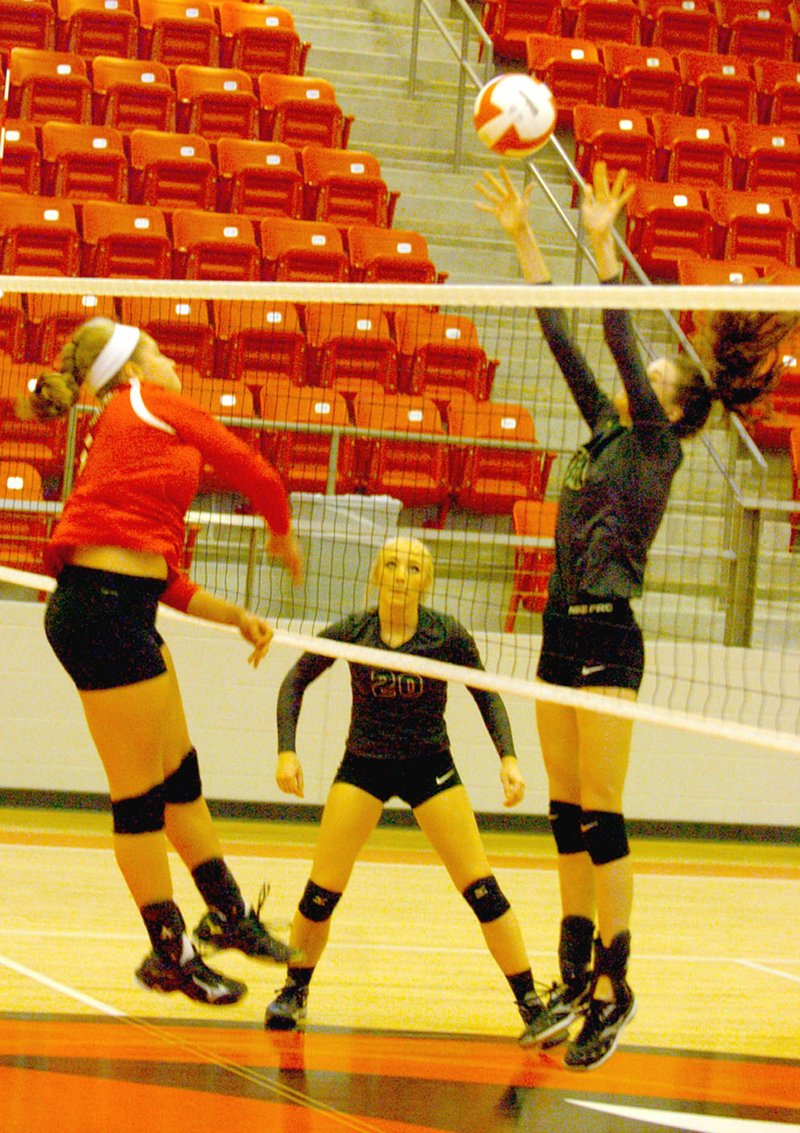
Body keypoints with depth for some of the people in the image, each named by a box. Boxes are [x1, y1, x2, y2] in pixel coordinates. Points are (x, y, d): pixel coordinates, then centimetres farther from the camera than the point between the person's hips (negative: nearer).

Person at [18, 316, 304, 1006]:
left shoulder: (120, 436, 21)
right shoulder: (152, 402, -3)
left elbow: (165, 580, 21)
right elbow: (255, 473, 2)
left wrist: (237, 617, 17)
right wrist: (283, 535, 20)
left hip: (120, 611, 10)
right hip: (104, 608, -10)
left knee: (180, 774, 19)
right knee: (142, 793, 0)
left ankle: (228, 915, 31)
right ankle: (171, 954, 8)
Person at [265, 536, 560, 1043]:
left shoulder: (447, 634, -15)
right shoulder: (352, 632, -13)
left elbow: (486, 695, -1)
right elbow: (295, 681, 1)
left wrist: (508, 758, -14)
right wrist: (287, 751, -10)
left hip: (429, 766, -1)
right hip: (362, 766, 1)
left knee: (481, 887, -9)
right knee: (322, 889, -7)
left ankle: (530, 1001, -2)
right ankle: (294, 991, 15)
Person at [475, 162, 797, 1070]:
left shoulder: (657, 446, -6)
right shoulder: (608, 433, 14)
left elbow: (620, 342, -17)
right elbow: (562, 337, 13)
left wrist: (602, 244, -21)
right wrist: (523, 239, 10)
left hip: (607, 639, -8)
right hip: (564, 635, 8)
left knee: (601, 821, -9)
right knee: (569, 819, 10)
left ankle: (614, 987, -7)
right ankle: (576, 979, 14)